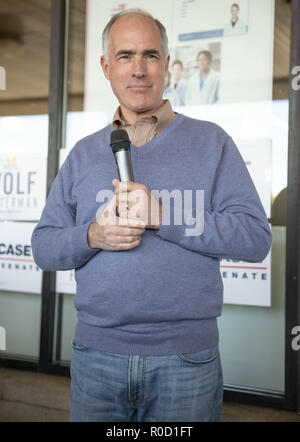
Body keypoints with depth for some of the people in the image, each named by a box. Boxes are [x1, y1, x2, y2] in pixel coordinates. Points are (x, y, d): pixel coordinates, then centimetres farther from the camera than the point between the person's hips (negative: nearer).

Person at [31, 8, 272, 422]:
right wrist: (92, 236, -14)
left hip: (187, 358, -2)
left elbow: (256, 237, -8)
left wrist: (161, 216, -19)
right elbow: (43, 246, 8)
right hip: (95, 355, 3)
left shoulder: (210, 142, 1)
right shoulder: (84, 153, 9)